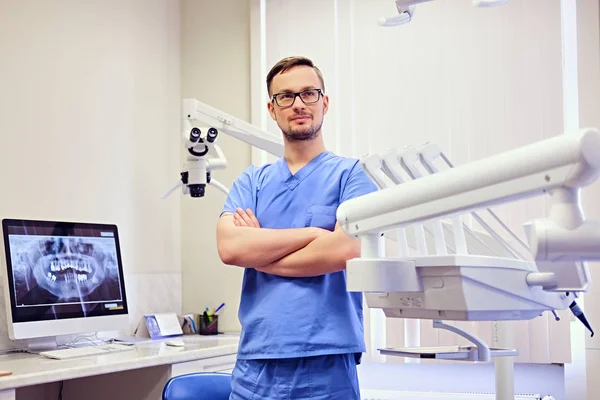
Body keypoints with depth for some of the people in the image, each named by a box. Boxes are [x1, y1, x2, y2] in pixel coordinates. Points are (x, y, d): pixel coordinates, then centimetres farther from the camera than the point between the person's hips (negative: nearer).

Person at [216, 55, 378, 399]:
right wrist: (314, 232, -11)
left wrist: (257, 250, -4)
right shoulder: (252, 182, 12)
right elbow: (229, 247, -5)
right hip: (256, 358, 3)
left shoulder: (352, 174, 2)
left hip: (327, 359, -3)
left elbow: (345, 250, -14)